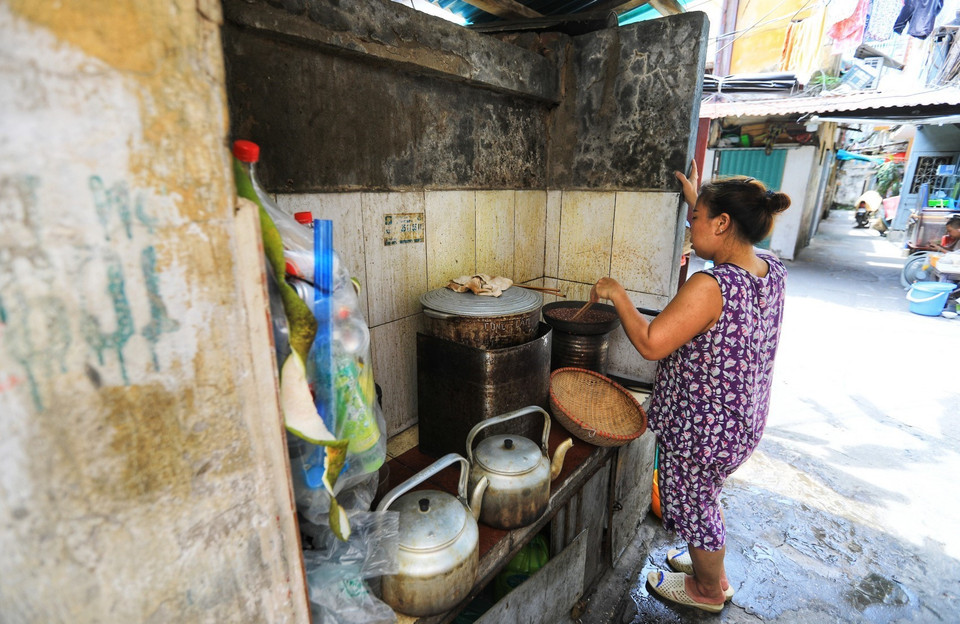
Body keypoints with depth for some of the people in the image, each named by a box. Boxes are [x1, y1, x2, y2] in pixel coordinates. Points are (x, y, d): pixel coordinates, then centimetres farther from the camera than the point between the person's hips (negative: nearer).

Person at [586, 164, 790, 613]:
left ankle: (708, 591, 45)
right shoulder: (772, 270, -4)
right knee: (705, 497, 30)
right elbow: (730, 248, 18)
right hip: (744, 421, 9)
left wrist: (617, 294, -19)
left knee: (693, 507, 18)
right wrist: (698, 201, 20)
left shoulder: (708, 287, -32)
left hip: (701, 428, -8)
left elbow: (649, 344, -30)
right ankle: (710, 566, 55)